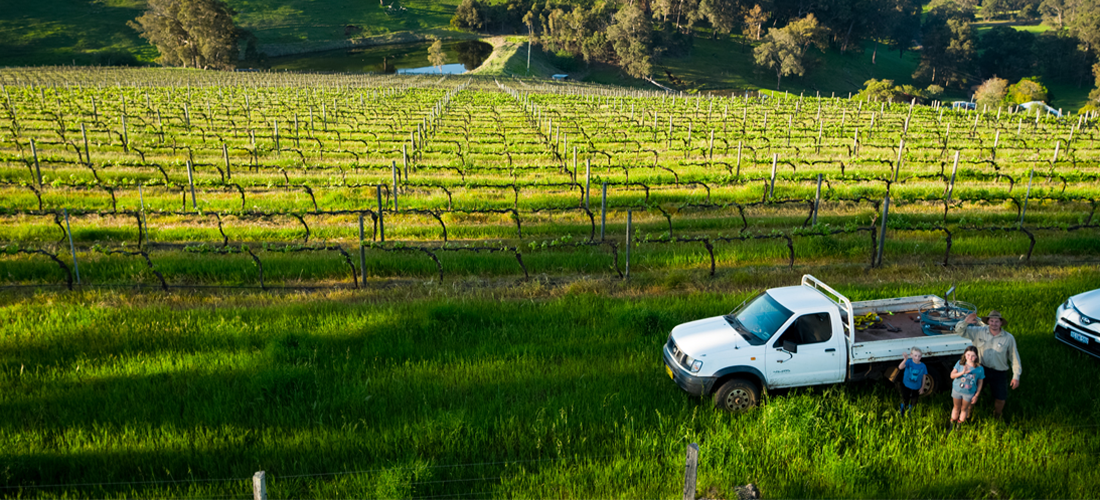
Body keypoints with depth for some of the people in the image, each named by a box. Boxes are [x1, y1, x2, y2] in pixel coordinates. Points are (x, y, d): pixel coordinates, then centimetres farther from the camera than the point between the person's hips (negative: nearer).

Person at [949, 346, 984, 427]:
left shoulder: (980, 368, -18)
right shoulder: (960, 363, -17)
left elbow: (980, 383, -7)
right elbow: (952, 375, -16)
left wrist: (976, 396, -4)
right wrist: (962, 372, -34)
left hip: (969, 393, -1)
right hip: (957, 390, 1)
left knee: (964, 409, 20)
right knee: (956, 408, 21)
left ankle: (959, 425, 42)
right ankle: (952, 424, 39)